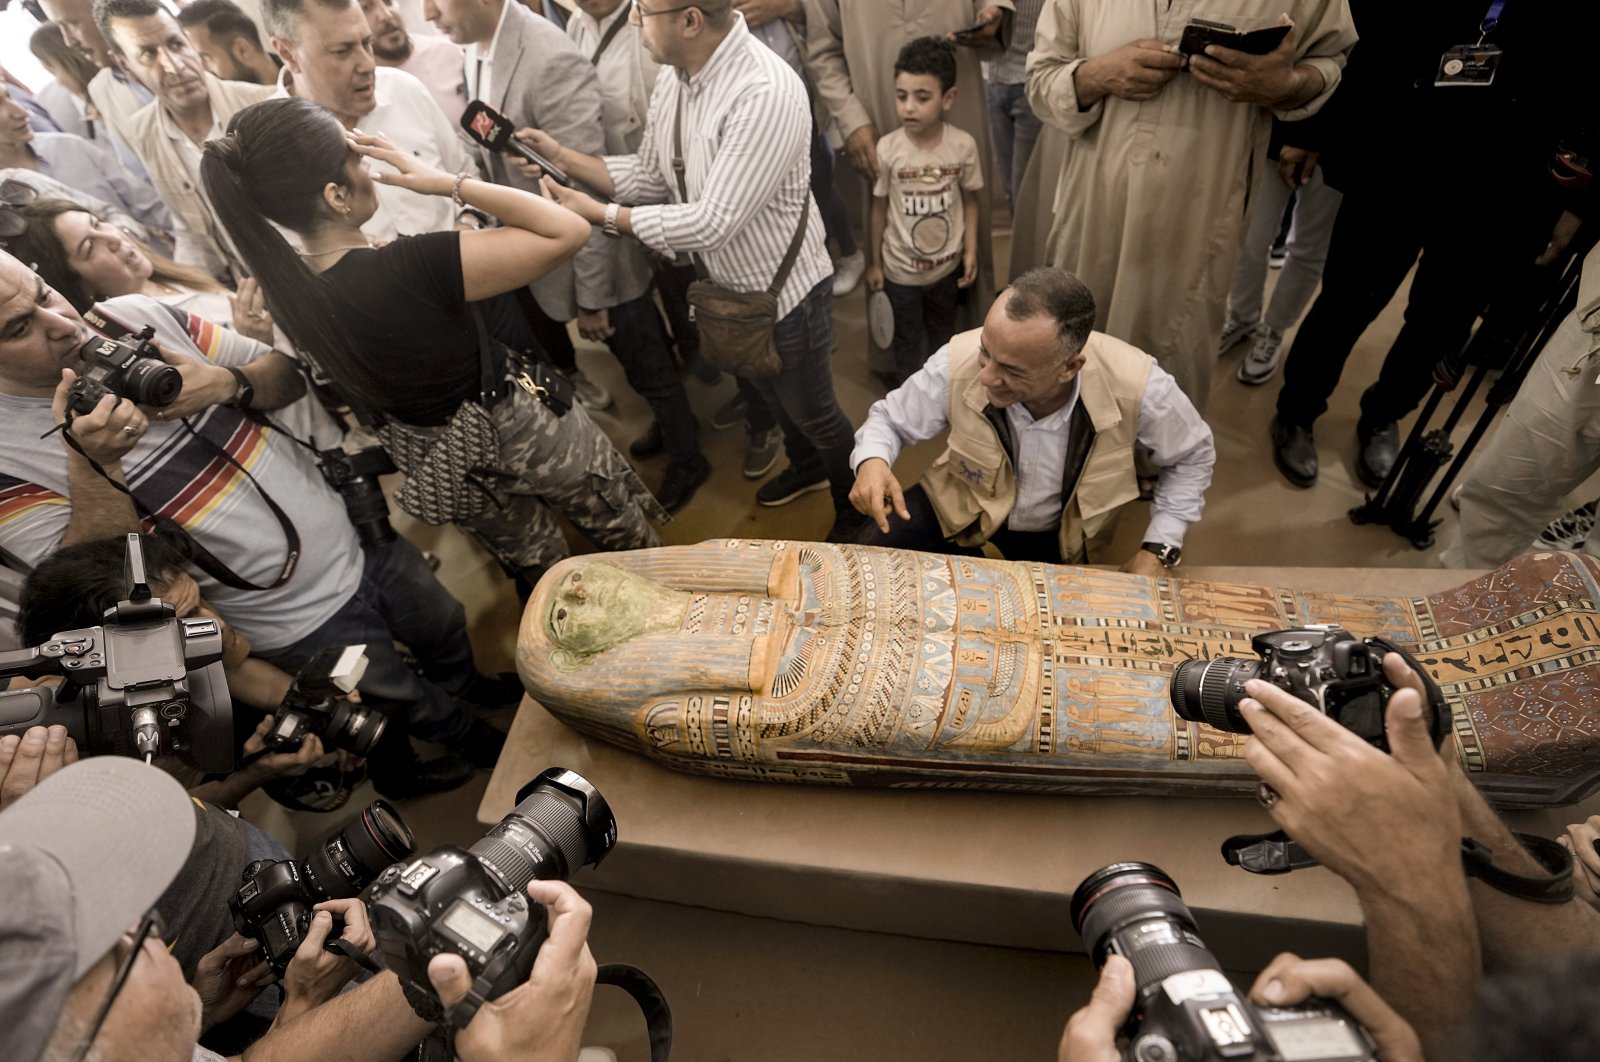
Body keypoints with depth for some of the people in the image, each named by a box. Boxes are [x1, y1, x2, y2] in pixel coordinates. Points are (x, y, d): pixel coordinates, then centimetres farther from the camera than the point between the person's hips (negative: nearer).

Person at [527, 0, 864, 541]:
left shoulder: (766, 93, -31)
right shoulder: (672, 82, -5)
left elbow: (712, 223, -32)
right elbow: (648, 175, 7)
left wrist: (599, 214, -24)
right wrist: (561, 156, -5)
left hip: (787, 291, -8)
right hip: (731, 284, 8)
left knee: (813, 412, 12)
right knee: (773, 393, 27)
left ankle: (856, 511, 39)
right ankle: (806, 467, 57)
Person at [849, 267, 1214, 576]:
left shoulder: (1135, 386, -32)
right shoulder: (958, 363, -32)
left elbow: (1192, 455, -8)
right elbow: (889, 418, -12)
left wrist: (1159, 548, -17)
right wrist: (872, 461, -36)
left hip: (1061, 533, 1)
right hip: (965, 506, -1)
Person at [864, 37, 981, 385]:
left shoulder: (964, 145, -14)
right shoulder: (887, 148, -18)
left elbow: (969, 201, -1)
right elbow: (879, 209, -7)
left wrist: (971, 251, -4)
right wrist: (874, 263, -1)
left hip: (948, 264, 2)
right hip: (901, 268, -2)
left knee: (942, 333, 24)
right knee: (908, 341, 16)